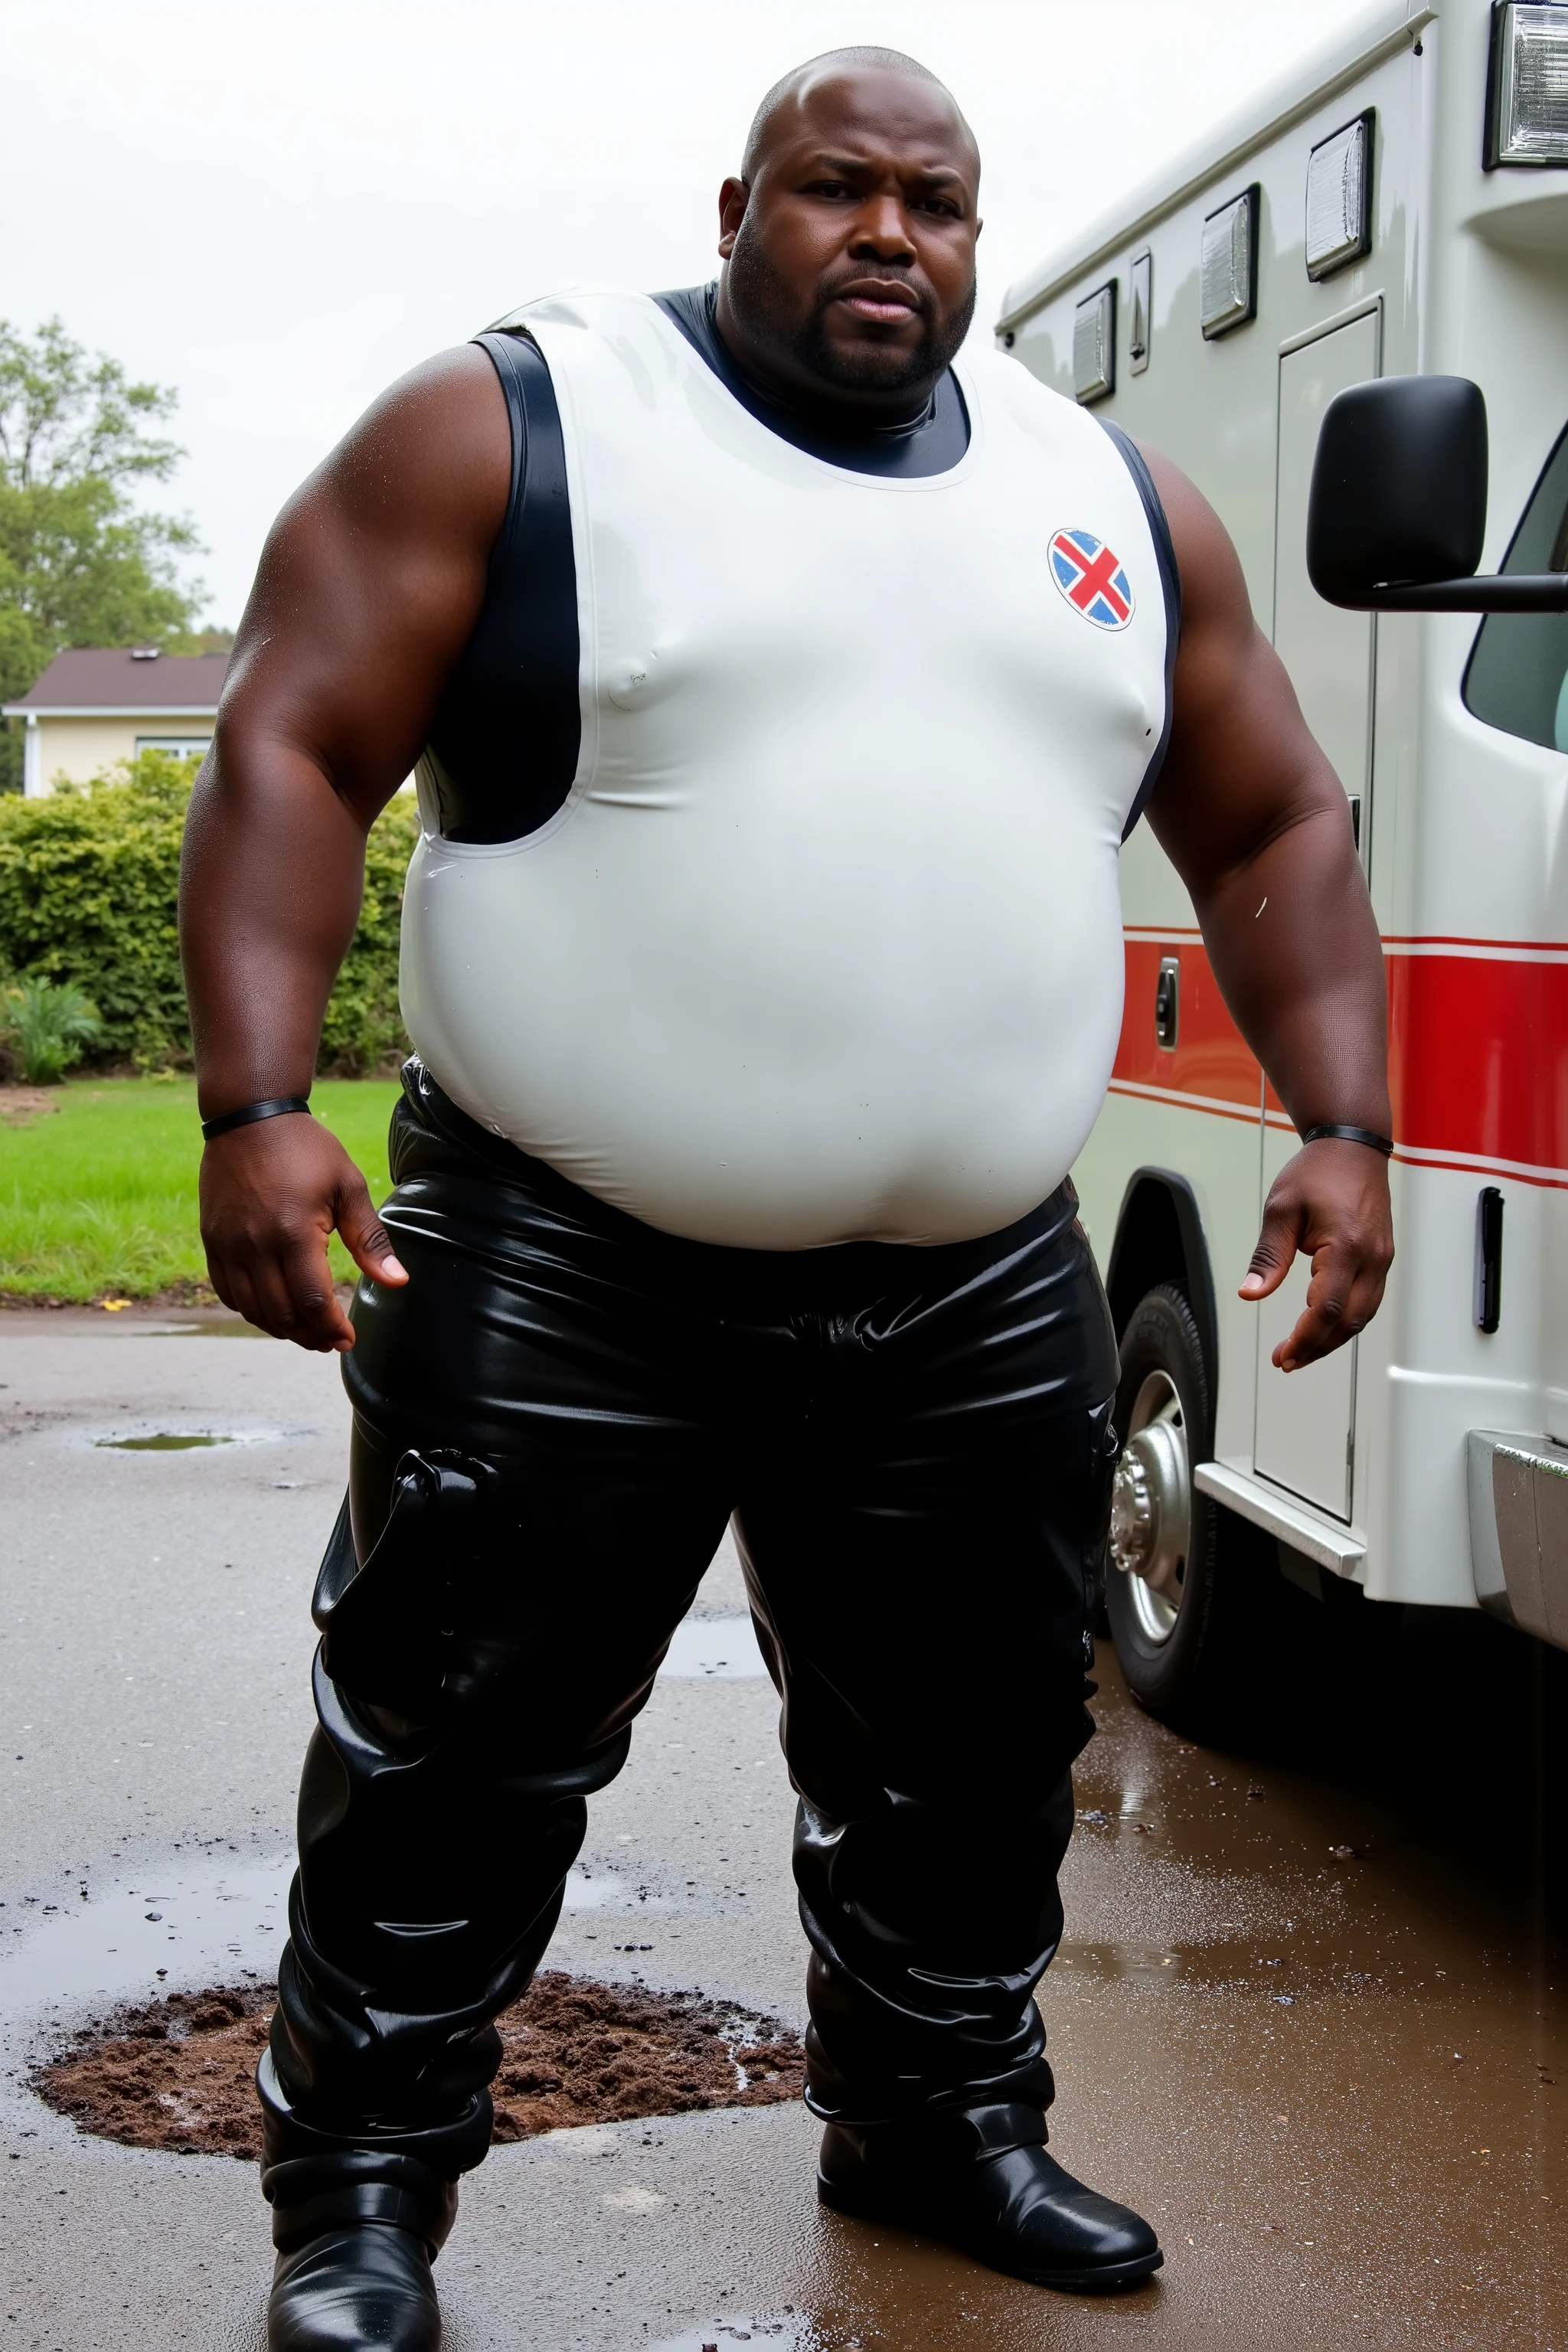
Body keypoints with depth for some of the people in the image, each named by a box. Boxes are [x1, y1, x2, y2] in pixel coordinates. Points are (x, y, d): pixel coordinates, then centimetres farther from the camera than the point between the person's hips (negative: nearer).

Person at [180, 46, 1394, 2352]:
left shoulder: (1119, 504, 10)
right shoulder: (508, 429, -3)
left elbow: (1277, 832, 15)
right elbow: (290, 753, -9)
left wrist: (1342, 1129, 3)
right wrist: (256, 1101, -21)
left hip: (977, 1304, 4)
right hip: (565, 1289, -4)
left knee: (971, 1754, 17)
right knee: (456, 1762, 3)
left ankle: (940, 2118, 39)